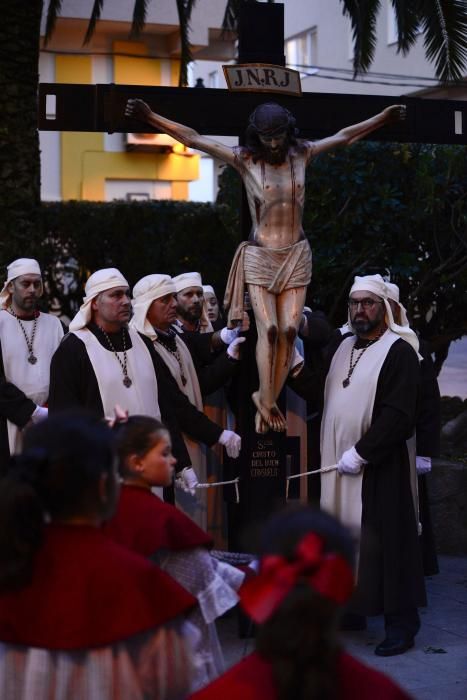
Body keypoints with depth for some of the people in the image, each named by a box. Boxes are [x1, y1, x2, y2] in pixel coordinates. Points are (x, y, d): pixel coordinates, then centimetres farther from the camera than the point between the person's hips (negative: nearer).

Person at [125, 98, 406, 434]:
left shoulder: (301, 153, 3)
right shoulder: (245, 159, -5)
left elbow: (344, 136, 13)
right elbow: (192, 138, -8)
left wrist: (383, 117, 13)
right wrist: (150, 117, -15)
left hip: (296, 256, 3)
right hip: (259, 256, -2)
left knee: (289, 329, -7)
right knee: (268, 329, -14)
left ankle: (267, 400, 4)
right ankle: (267, 402, -3)